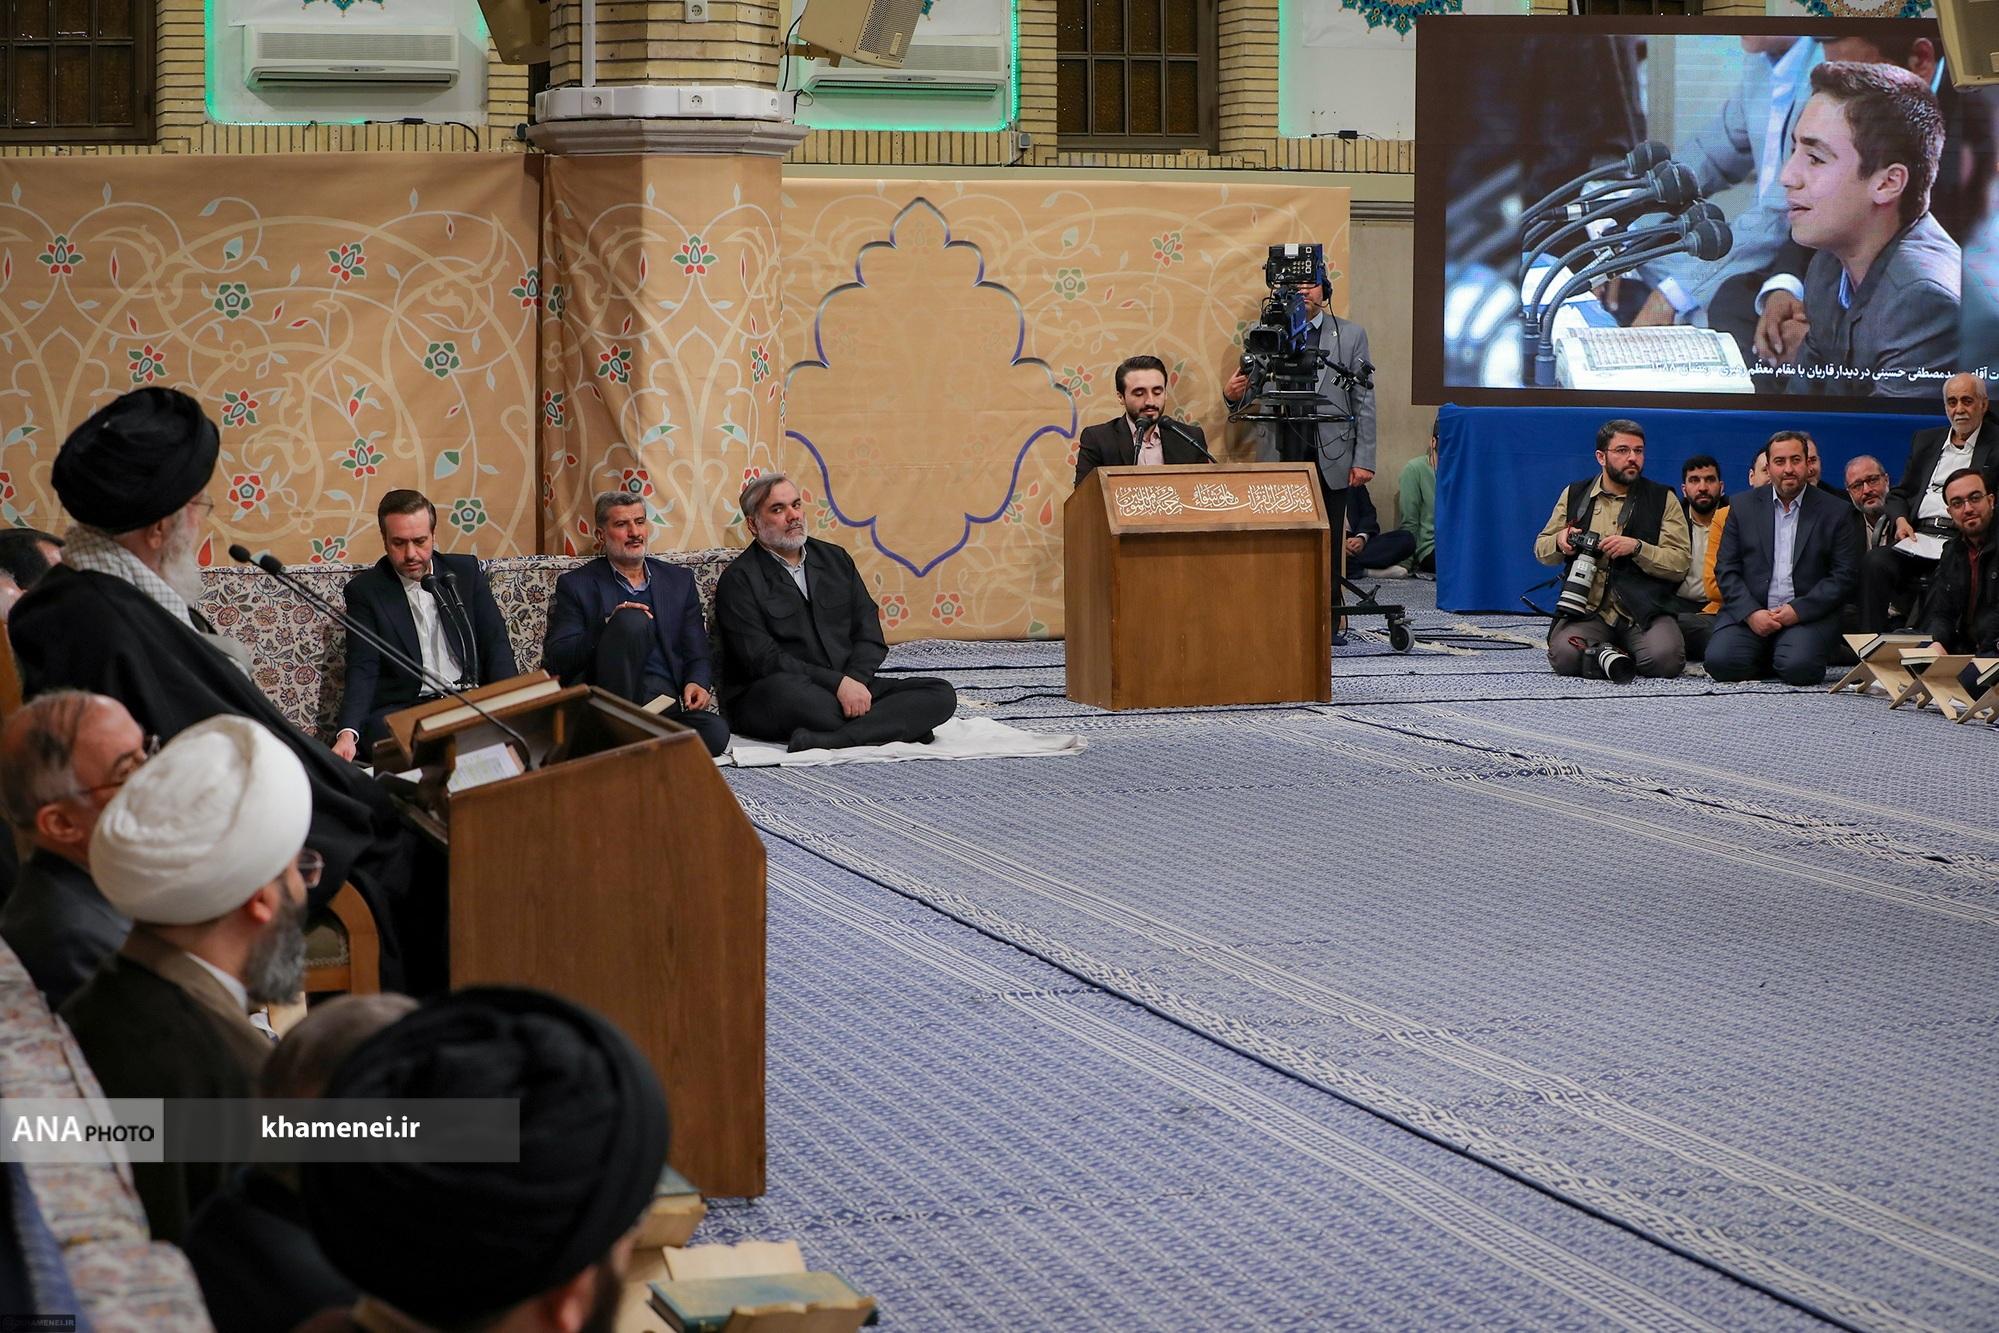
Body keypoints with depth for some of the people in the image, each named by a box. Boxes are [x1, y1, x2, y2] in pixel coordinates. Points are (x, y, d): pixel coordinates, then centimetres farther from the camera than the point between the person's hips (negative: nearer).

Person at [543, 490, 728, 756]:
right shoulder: (576, 585, 9)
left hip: (665, 701, 2)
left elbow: (697, 655, 18)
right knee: (633, 621, -30)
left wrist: (697, 683, -7)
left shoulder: (679, 581, 20)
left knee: (715, 732, -32)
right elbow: (555, 661, -1)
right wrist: (608, 626, -16)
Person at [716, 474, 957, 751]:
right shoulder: (738, 580, 0)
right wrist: (838, 683, -20)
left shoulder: (835, 559, 18)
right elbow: (762, 659, -12)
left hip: (849, 686, 6)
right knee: (782, 687, -42)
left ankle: (827, 740, -34)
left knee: (941, 694, -16)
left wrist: (855, 681, -11)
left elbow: (870, 635, 11)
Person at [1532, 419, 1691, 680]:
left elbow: (1679, 563, 0)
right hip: (1586, 609, 0)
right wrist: (1559, 543, -2)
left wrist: (1637, 548, -15)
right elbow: (1541, 549, 21)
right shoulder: (1574, 495, 14)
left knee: (1665, 658, -31)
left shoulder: (1662, 499, 8)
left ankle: (1606, 654, 0)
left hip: (1644, 610, 0)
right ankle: (1609, 655, -2)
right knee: (1565, 656, -32)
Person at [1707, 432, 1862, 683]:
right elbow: (1726, 569, 5)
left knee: (1799, 668, -31)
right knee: (1720, 661, -24)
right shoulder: (1743, 506, 10)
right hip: (1748, 612, 2)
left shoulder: (1834, 512, 5)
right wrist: (1751, 613, -11)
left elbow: (1843, 576, 0)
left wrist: (1798, 611, -13)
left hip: (1807, 614, -2)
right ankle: (1768, 659, 7)